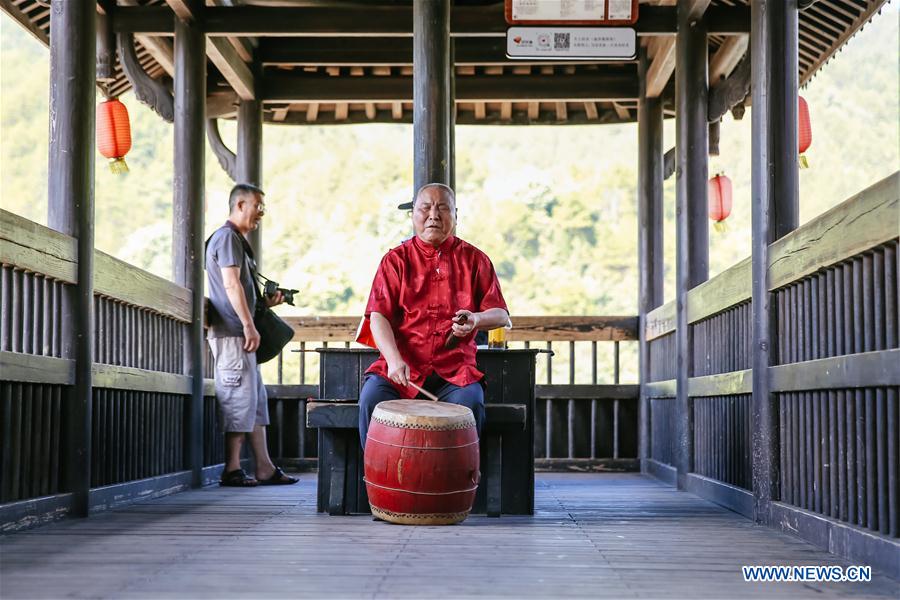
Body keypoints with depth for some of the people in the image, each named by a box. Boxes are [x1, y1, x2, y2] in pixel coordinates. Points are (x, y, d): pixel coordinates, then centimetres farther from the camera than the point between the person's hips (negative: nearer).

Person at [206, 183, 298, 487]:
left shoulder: (238, 240, 23)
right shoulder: (227, 236, -9)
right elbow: (231, 283, -18)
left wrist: (265, 301, 14)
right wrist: (249, 326, -21)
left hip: (238, 333, 11)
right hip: (231, 333, -11)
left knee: (256, 399, 10)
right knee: (239, 399, -9)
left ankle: (265, 469, 12)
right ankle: (232, 470, -5)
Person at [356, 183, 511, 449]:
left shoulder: (474, 259, 11)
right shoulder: (396, 260, 8)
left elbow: (501, 314, 10)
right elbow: (378, 315, -1)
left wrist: (476, 319, -15)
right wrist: (394, 360, -19)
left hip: (455, 368, 0)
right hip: (401, 364, 0)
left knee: (470, 403, -30)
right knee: (372, 399, -27)